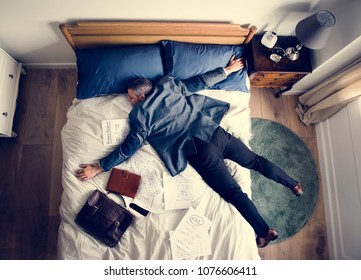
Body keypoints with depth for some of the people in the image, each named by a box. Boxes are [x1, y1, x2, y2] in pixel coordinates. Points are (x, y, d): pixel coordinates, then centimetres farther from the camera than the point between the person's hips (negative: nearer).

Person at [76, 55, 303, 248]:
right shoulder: (168, 85, 11)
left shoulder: (139, 115, -1)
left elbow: (130, 146, -3)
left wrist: (98, 168, 5)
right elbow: (200, 82, 14)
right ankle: (293, 184, 38)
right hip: (216, 133, 6)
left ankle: (265, 231, 18)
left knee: (233, 192, 6)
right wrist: (228, 69, 27)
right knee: (254, 160, 22)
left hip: (200, 151, -6)